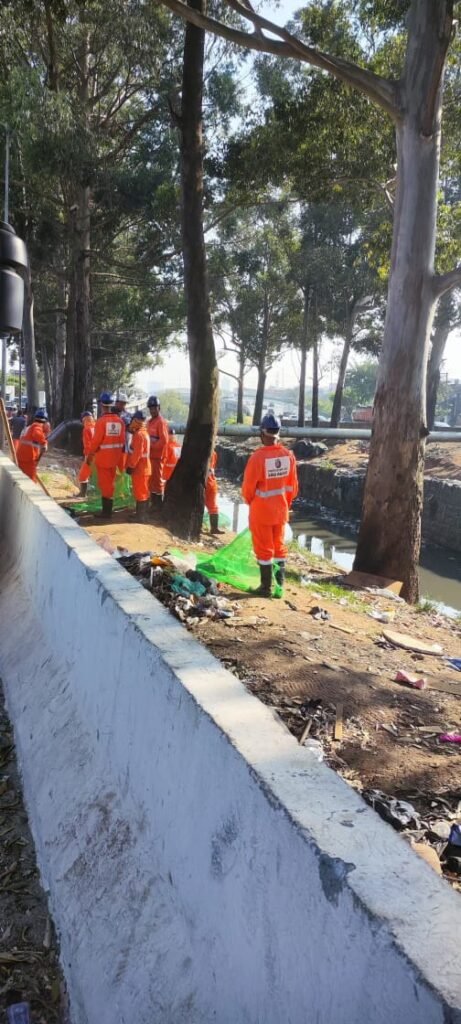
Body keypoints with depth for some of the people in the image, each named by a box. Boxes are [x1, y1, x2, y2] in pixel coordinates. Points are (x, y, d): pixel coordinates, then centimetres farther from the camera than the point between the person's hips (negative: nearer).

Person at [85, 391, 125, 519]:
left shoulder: (101, 421, -16)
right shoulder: (119, 421, 0)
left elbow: (96, 440, -16)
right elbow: (122, 441, 2)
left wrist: (89, 455, -5)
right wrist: (119, 458, 11)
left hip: (103, 458, -5)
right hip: (114, 458, 5)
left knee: (104, 483, 3)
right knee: (110, 483, 17)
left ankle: (107, 511, 6)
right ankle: (107, 509, 27)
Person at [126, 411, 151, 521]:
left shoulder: (139, 435, -18)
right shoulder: (144, 433, 14)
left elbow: (137, 454, -23)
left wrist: (131, 466, -18)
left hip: (139, 469, -10)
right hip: (144, 468, 10)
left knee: (140, 493, -7)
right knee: (144, 492, 14)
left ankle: (140, 517, -4)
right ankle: (141, 515, 22)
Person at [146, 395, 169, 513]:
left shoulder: (161, 422, -12)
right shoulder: (150, 422, 16)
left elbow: (164, 440, -20)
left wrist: (152, 446, -19)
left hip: (158, 455, -9)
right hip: (150, 455, 9)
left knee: (157, 480, -4)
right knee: (151, 479, 13)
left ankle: (159, 504, 2)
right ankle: (154, 503, 22)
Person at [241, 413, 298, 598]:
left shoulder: (258, 456, -21)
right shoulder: (289, 455, -6)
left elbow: (248, 486, -12)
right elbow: (293, 486, 3)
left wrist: (250, 501, 9)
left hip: (261, 511, -4)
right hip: (280, 511, 4)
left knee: (264, 548, 8)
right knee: (279, 547, 17)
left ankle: (266, 587, 15)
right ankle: (280, 586, 19)